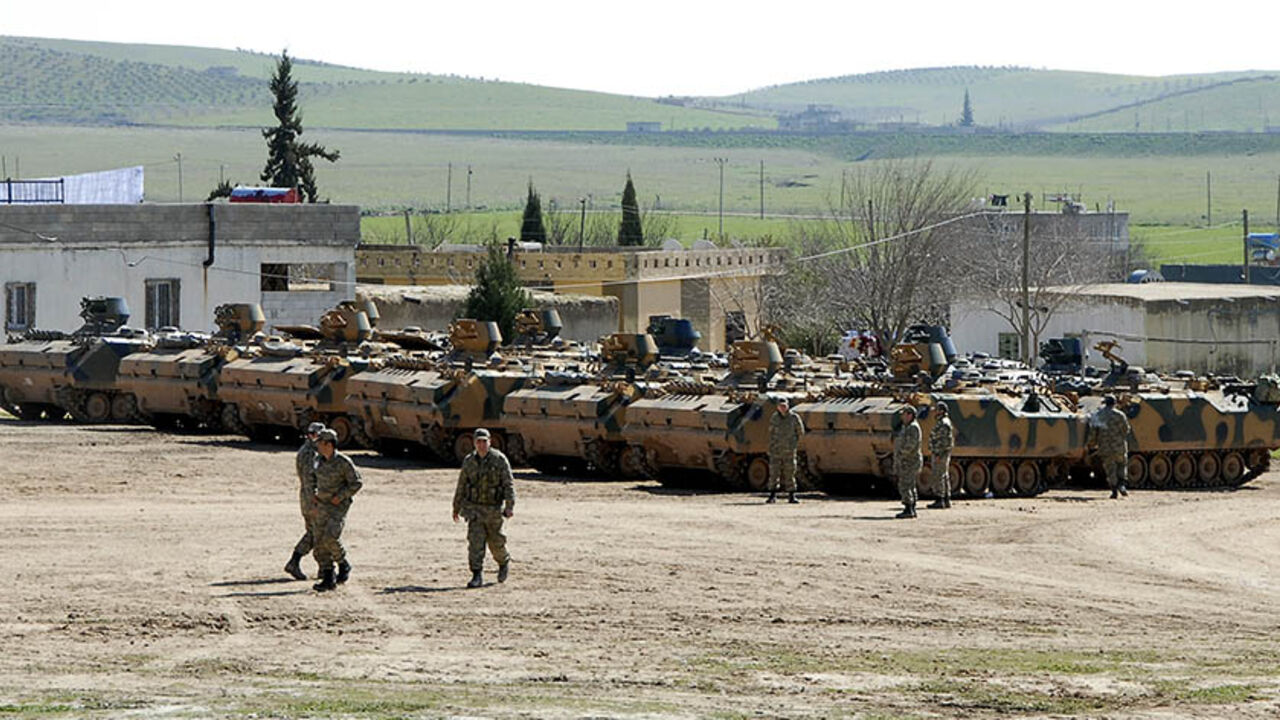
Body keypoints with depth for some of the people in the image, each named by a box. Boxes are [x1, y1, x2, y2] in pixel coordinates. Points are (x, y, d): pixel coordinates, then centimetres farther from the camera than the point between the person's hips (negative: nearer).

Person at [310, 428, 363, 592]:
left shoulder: (343, 462, -14)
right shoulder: (319, 460, 6)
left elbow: (356, 483, -10)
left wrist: (340, 497, -16)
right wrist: (316, 493, 8)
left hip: (339, 506, -7)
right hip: (322, 505, 7)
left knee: (330, 538, -21)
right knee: (320, 542, 0)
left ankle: (344, 565, 4)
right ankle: (328, 578, 4)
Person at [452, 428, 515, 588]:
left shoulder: (499, 460, -8)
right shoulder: (469, 461, 2)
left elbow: (508, 485, -10)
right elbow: (461, 486, 12)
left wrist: (510, 506, -20)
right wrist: (456, 507, 17)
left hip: (493, 509, -2)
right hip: (474, 508, 2)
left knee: (495, 542, 11)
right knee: (475, 542, -9)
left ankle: (504, 563, 40)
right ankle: (477, 576, -9)